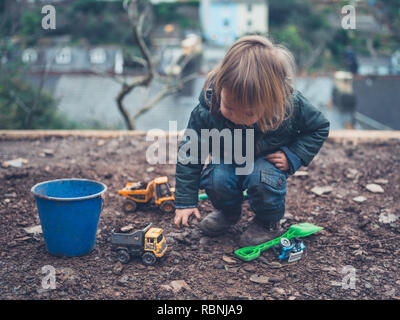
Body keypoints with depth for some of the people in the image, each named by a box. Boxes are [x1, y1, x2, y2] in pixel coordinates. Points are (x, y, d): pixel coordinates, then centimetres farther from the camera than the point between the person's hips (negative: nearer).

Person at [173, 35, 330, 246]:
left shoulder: (291, 105, -32)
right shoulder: (208, 108, -32)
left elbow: (320, 128, -10)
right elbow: (190, 152, -19)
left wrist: (293, 157, -24)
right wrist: (185, 202, -19)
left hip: (269, 157, -1)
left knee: (262, 179, -34)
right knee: (216, 179, -29)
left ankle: (268, 222, -2)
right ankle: (229, 212, 6)